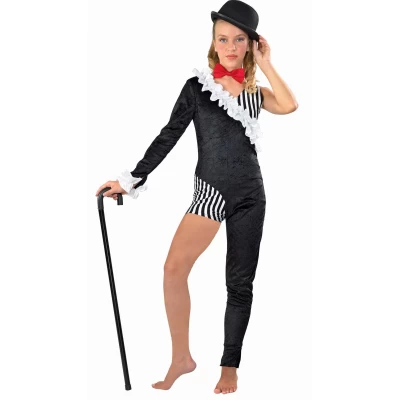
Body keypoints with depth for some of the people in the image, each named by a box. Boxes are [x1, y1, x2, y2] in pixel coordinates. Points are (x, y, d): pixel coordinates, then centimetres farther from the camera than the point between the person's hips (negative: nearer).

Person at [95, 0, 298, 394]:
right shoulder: (198, 86, 1)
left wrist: (265, 64, -4)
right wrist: (132, 180, 0)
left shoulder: (253, 91, 8)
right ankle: (181, 358, -8)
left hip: (249, 195, 2)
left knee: (240, 283, 4)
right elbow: (168, 137, 2)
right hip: (209, 192, -2)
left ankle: (230, 368, 14)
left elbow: (289, 105, -12)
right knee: (174, 268, -19)